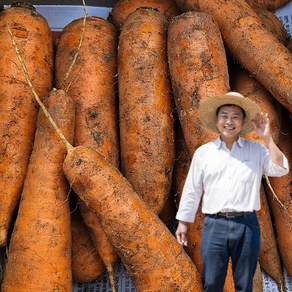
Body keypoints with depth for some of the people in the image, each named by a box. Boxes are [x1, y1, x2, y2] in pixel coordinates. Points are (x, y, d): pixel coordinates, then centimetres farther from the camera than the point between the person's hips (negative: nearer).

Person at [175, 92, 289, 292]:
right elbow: (192, 190, 9)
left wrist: (267, 138, -8)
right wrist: (183, 222, 9)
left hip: (247, 225, 0)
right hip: (214, 225, 0)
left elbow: (280, 170, -7)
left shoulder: (257, 150, 6)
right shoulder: (203, 152, 6)